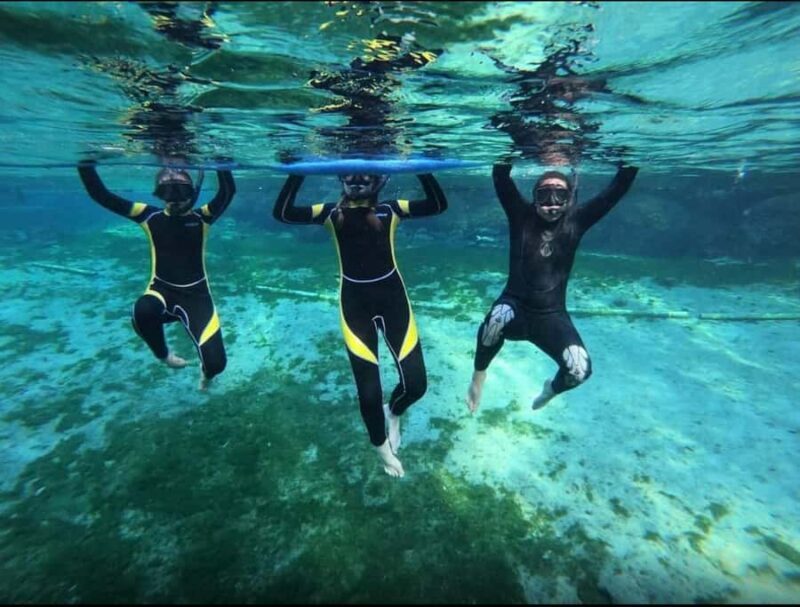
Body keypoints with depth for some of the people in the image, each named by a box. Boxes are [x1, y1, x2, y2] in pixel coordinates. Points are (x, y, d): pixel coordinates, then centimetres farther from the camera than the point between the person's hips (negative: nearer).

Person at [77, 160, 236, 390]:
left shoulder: (202, 217, 1)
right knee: (142, 312, -39)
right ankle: (163, 355, -1)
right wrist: (86, 162, -10)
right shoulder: (151, 217, 4)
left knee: (216, 363, -17)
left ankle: (206, 370, 28)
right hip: (162, 292, 2)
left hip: (196, 295, -1)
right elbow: (101, 196, 1)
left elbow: (228, 192, -15)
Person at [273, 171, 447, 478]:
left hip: (392, 298, 1)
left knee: (416, 383, -2)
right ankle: (382, 446, 34)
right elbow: (282, 213, -4)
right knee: (368, 390, 1)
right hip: (354, 303, 0)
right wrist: (298, 172, -8)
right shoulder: (332, 212, 8)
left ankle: (393, 413, 37)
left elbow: (438, 205, -4)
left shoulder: (390, 209, 8)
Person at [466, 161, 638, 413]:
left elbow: (618, 188, -1)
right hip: (515, 307, -2)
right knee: (496, 320, -38)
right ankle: (479, 374, -5)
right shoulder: (522, 215, -3)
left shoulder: (575, 220, 1)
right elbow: (500, 178, -13)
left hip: (552, 316, 2)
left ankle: (552, 388, 23)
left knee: (580, 370, -18)